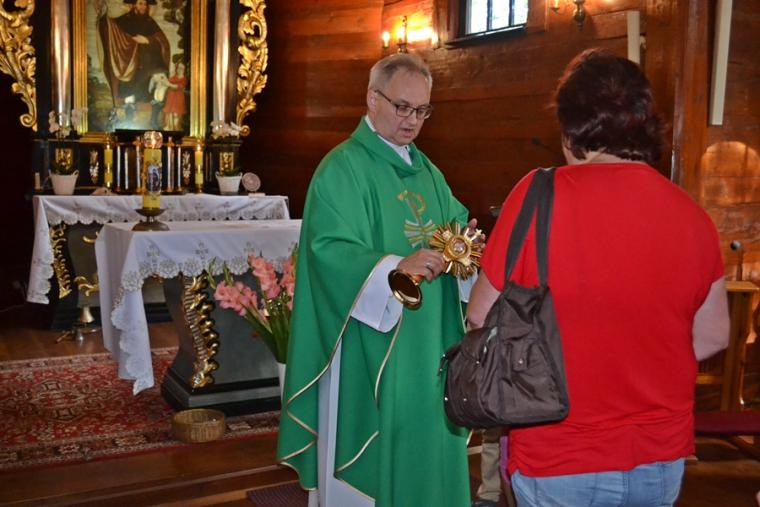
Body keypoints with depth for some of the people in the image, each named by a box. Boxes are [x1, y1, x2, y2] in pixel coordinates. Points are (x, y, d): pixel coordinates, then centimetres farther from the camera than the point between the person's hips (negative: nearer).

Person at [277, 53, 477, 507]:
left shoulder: (428, 172, 14)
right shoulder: (342, 167, -10)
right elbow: (330, 250, -21)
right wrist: (394, 269, -35)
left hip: (427, 345, 7)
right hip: (369, 349, -7)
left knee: (427, 445, 16)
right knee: (372, 452, 4)